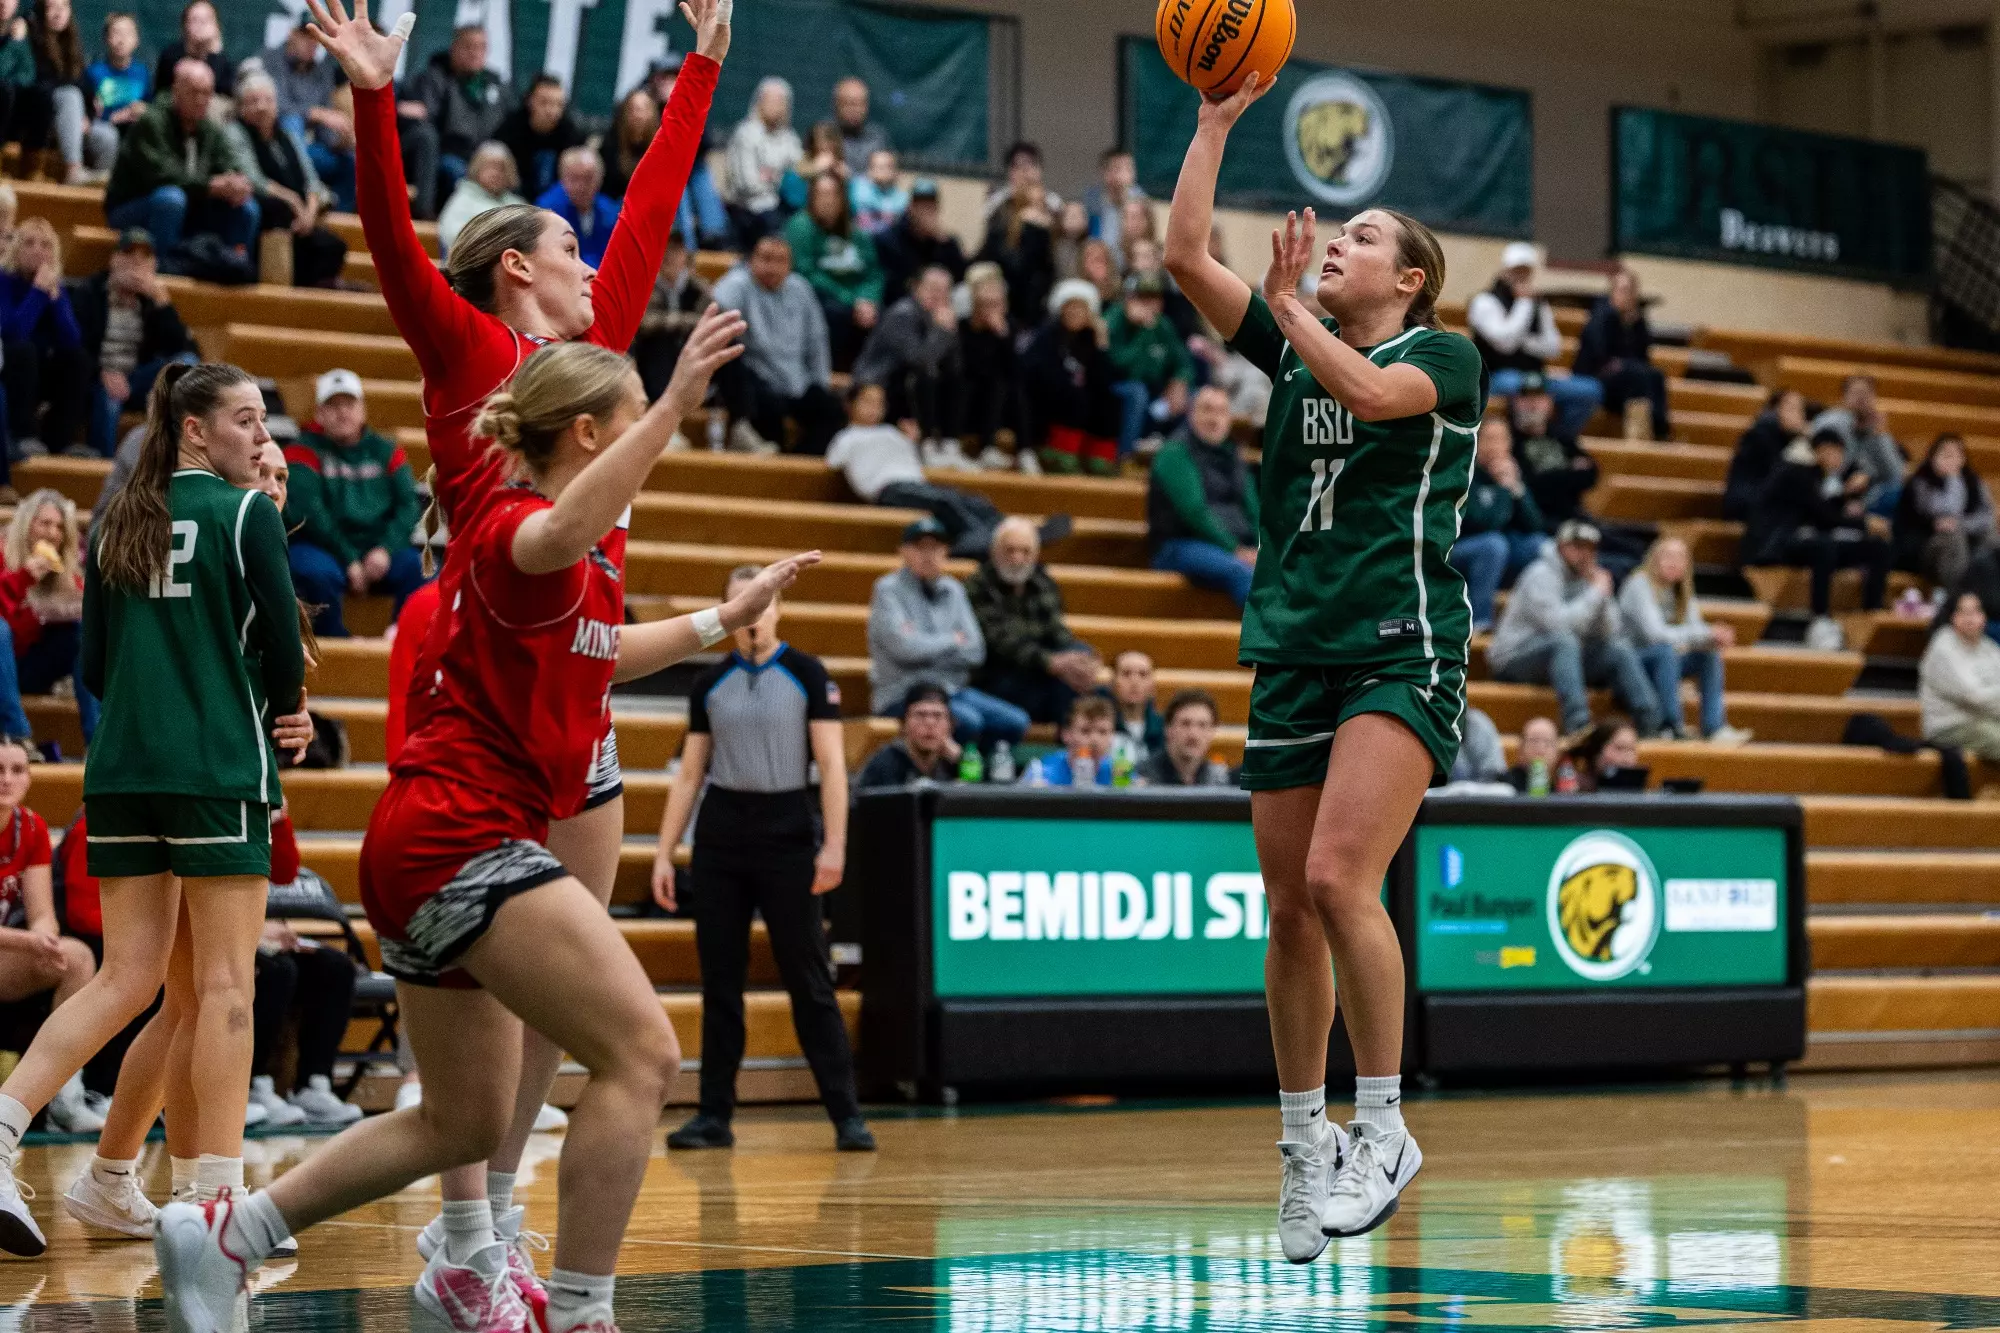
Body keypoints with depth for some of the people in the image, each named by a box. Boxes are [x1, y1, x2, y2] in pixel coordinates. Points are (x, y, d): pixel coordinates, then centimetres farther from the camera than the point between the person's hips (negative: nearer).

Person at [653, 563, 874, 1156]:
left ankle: (846, 1115, 1)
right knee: (719, 980, 4)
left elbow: (832, 766, -5)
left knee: (809, 980, -3)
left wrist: (834, 845, -14)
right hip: (720, 836, 3)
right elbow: (689, 775, 12)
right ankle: (714, 1115, 10)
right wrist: (664, 854, 6)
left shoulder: (807, 675, -1)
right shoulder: (709, 684, 8)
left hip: (787, 832, -3)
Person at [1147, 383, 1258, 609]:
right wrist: (1234, 550, -17)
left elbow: (1252, 510, 15)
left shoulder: (1231, 457, 22)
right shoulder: (1175, 453, 0)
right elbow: (1194, 511, -11)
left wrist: (1259, 549, -6)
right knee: (1241, 573, -38)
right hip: (1182, 546, -6)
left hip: (1238, 547, 6)